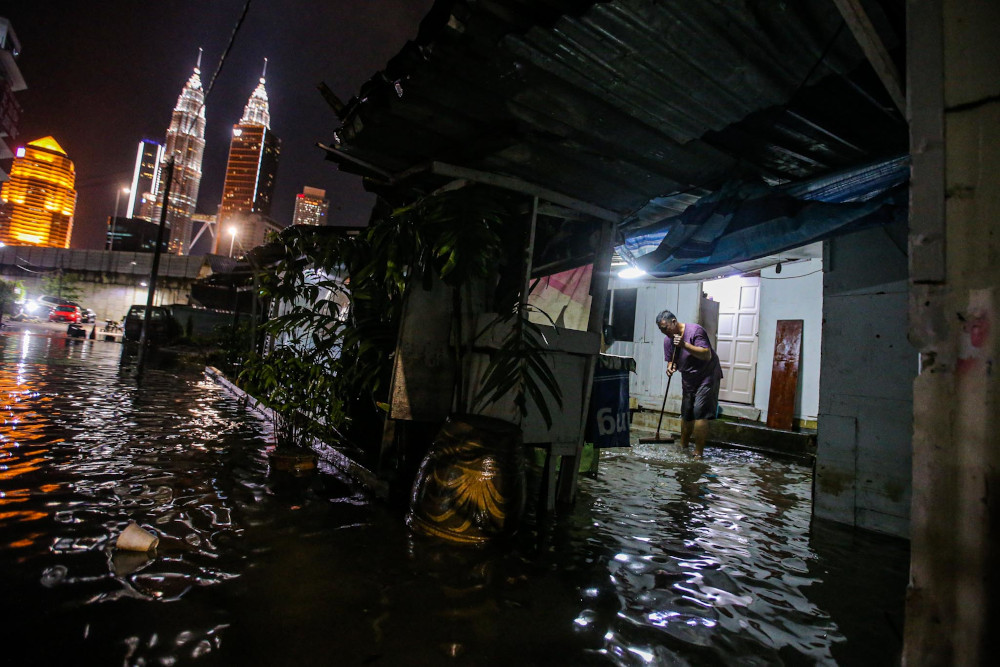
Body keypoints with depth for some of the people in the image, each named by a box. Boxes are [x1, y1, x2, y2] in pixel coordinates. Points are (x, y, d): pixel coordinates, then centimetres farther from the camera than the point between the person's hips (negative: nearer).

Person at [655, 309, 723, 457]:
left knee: (699, 412, -14)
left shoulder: (695, 330, -22)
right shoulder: (668, 340, -1)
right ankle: (683, 446, 27)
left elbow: (707, 355, -29)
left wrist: (684, 345, -37)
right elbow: (671, 360, 7)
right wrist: (671, 367, -17)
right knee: (686, 413, 11)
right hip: (688, 379, 7)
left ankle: (698, 453, -8)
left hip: (707, 375, -7)